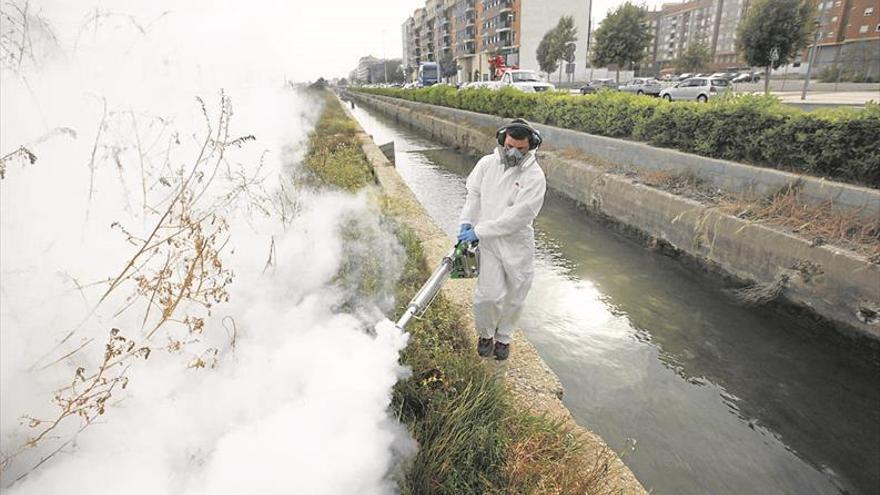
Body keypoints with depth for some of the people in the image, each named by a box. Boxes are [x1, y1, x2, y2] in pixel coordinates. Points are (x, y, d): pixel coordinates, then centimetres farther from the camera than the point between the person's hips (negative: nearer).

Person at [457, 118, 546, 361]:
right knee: (489, 295, -10)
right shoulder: (487, 163, 0)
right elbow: (474, 194, 9)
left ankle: (503, 337, 38)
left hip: (518, 243, -1)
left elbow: (517, 216, -19)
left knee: (514, 297, 11)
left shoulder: (535, 177, -12)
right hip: (488, 241, 1)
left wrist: (479, 231, -21)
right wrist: (466, 222, -7)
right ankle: (485, 334, 21)